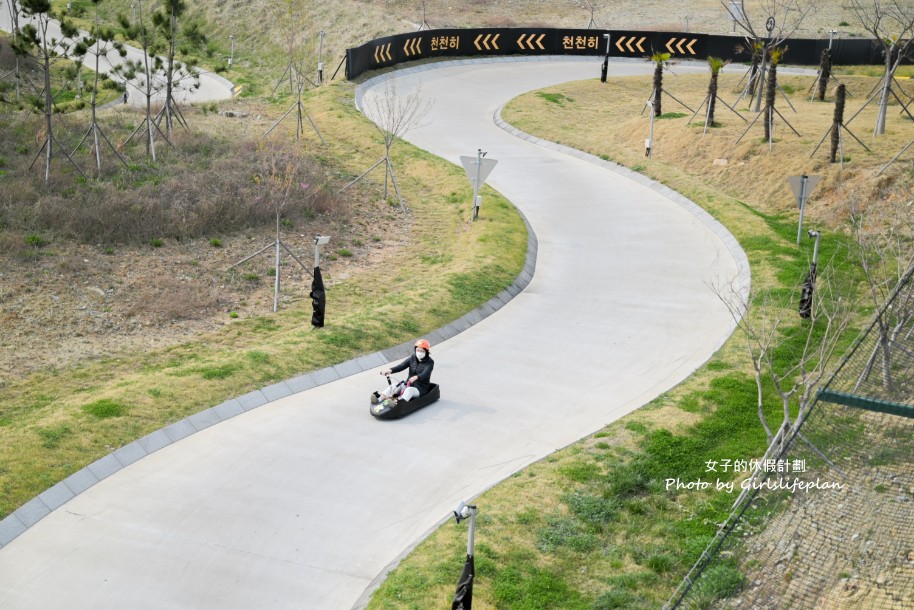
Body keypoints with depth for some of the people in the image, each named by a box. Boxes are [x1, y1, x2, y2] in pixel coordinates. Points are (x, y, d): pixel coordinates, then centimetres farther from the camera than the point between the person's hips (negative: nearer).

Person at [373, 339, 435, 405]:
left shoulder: (430, 362, -9)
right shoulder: (412, 358, 6)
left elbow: (425, 374, -27)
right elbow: (401, 366, -8)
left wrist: (416, 377, -49)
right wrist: (390, 370, -27)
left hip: (420, 389, -6)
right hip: (408, 384, 6)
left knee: (409, 390, -37)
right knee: (393, 386, -18)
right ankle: (379, 400, -37)